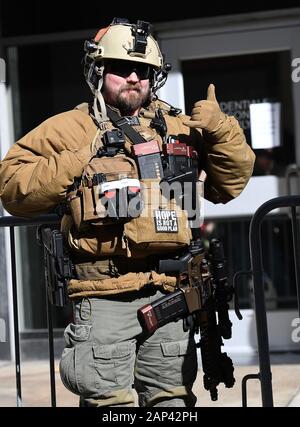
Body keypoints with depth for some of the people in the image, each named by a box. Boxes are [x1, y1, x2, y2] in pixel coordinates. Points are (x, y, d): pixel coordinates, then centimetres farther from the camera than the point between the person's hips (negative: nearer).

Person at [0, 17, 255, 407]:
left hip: (169, 295, 4)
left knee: (174, 399, 13)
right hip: (105, 298, -4)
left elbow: (230, 182, 16)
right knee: (110, 402, -3)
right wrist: (75, 161, -12)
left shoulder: (180, 127, 14)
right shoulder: (69, 129, 4)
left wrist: (221, 130, 0)